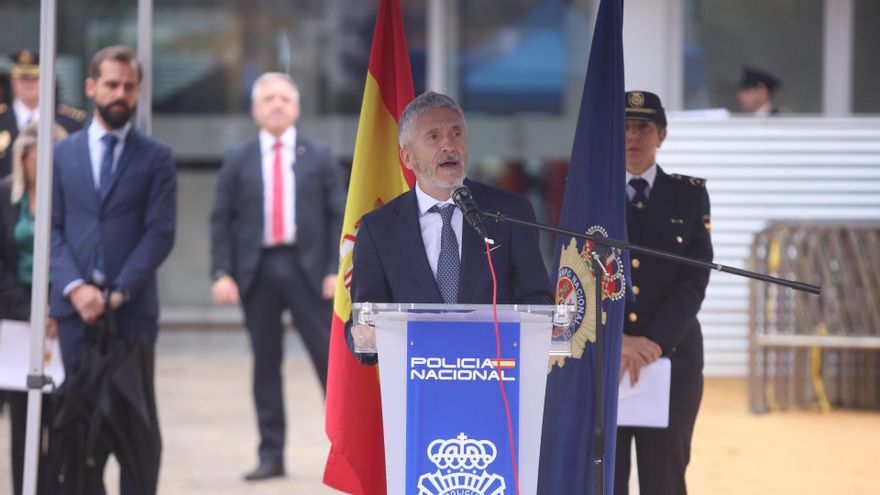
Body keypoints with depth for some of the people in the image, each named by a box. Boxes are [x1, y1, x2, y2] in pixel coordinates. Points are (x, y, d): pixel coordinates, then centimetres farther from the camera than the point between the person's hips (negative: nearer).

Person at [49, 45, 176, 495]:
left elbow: (160, 233, -2)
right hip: (75, 306, 2)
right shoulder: (63, 153, 12)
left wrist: (119, 292, -11)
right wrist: (75, 287, -9)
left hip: (132, 308, -2)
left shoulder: (156, 157, 5)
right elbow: (52, 228, 7)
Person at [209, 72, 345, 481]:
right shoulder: (238, 161, 9)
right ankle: (271, 455, 8)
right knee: (265, 364, 4)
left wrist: (336, 270, -5)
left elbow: (338, 216, 5)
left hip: (307, 270, -1)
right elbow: (222, 220, 6)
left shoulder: (319, 157, 8)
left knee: (331, 358, -2)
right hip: (257, 270, 1)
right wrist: (222, 273, -5)